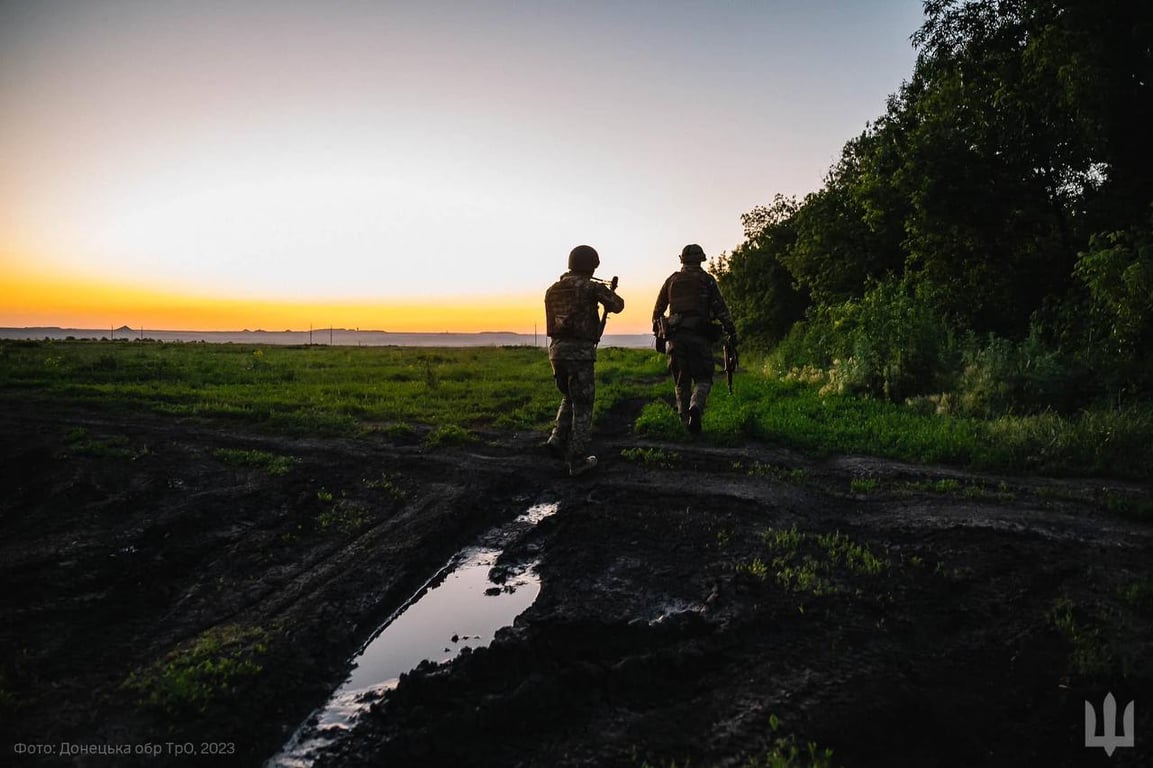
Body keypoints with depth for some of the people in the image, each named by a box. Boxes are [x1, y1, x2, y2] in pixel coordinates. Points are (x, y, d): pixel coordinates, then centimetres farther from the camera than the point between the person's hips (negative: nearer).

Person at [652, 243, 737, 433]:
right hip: (699, 337, -2)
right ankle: (695, 408, -24)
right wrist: (732, 332, -2)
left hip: (675, 337, 3)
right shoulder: (707, 280, 6)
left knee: (681, 382, 13)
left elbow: (657, 311, 17)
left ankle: (685, 422, 12)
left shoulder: (671, 280, 14)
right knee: (703, 380, 4)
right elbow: (721, 309, -2)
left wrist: (658, 334, 27)